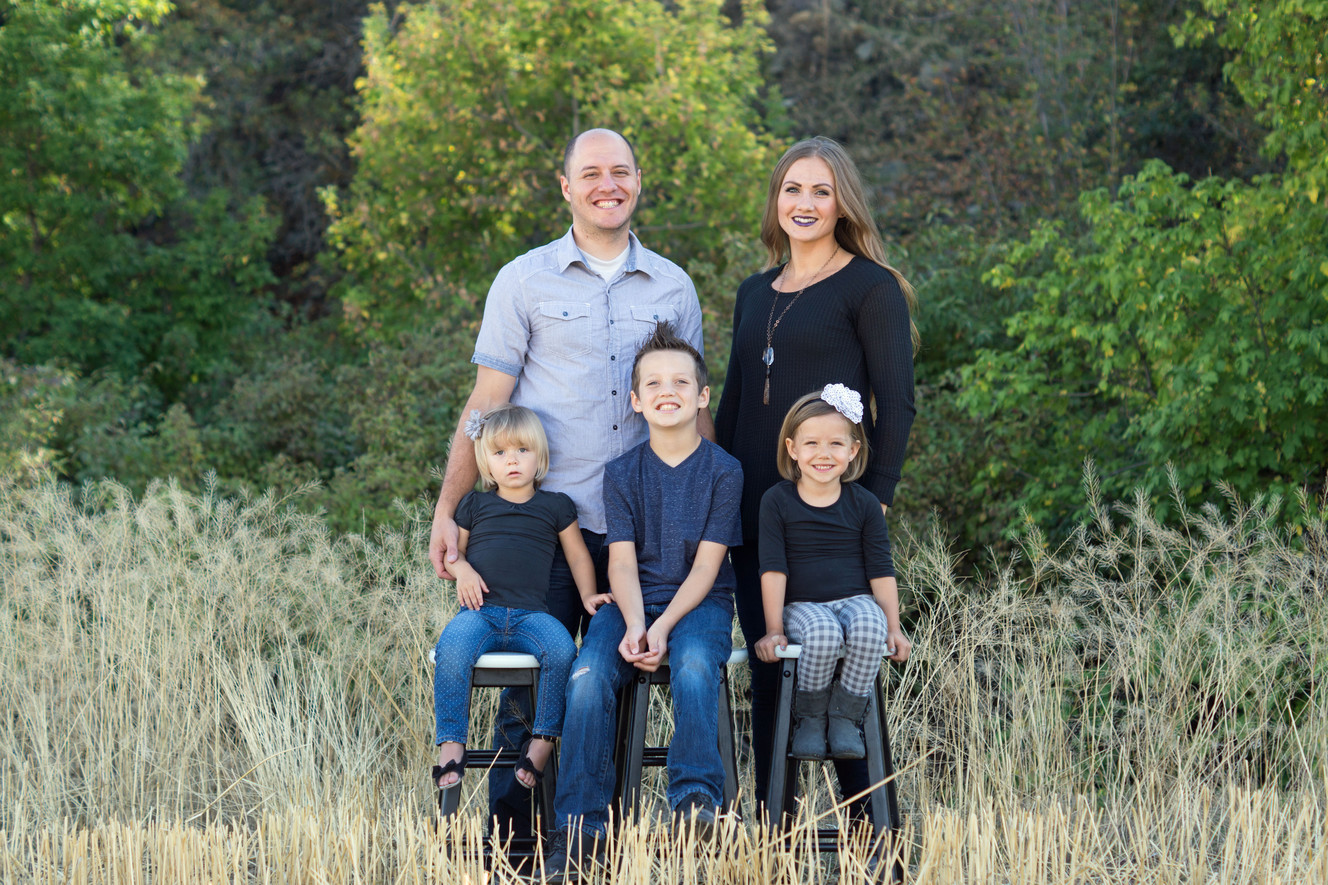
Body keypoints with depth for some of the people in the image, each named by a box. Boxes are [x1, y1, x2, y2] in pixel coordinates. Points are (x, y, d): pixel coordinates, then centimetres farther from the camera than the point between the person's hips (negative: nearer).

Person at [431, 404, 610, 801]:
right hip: (479, 610, 0)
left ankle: (543, 740, -20)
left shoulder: (555, 506, 14)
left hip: (530, 615, 0)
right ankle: (451, 745, -26)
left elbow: (578, 556, 20)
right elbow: (453, 547, 22)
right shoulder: (475, 504, 16)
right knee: (452, 649, -32)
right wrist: (461, 568, 0)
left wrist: (588, 594, 6)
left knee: (561, 649, -31)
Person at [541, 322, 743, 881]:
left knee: (693, 664, -36)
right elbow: (623, 562, 0)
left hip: (699, 603, -2)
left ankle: (695, 799, -31)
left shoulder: (723, 471, 0)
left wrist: (663, 627, -18)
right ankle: (579, 829, -22)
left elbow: (706, 565, -5)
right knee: (587, 676, -25)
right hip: (632, 602, 2)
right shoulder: (622, 473, 7)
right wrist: (634, 625, -18)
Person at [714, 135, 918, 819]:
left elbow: (896, 404, -5)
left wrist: (876, 496, -13)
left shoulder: (871, 288, -2)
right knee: (766, 665, 7)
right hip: (754, 504, 6)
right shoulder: (754, 293, 17)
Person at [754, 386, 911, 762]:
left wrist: (893, 627, 0)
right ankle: (810, 717, -11)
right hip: (801, 605, -2)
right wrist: (774, 629, -9)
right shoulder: (777, 501, 0)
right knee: (823, 634, -37)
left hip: (855, 600, 2)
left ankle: (845, 716, -15)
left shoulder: (864, 504, 4)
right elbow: (773, 568, -4)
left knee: (869, 628, -35)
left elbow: (881, 570, 6)